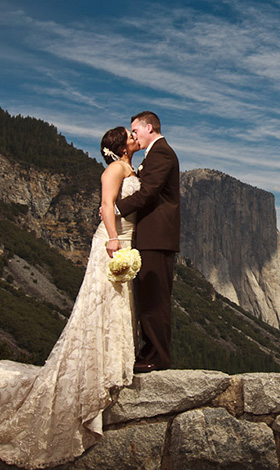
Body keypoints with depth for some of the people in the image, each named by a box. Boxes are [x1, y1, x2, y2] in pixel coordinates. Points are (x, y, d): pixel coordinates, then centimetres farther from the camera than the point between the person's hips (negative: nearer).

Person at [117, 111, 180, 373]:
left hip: (157, 237, -10)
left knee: (154, 298, -8)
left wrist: (116, 208, -13)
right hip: (155, 236, 10)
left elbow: (148, 193, -18)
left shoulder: (160, 151, -9)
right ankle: (153, 351, 16)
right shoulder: (159, 152, 24)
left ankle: (157, 358, -4)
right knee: (150, 297, 11)